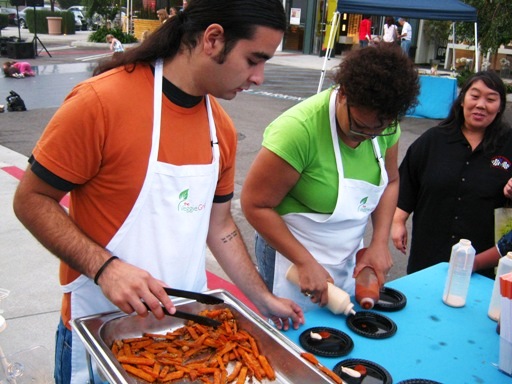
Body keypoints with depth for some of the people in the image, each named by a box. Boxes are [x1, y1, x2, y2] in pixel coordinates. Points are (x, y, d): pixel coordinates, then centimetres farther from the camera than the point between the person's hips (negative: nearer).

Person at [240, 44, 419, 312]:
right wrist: (306, 263, -21)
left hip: (348, 258, 6)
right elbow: (255, 204, -22)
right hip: (291, 254, -5)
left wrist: (380, 242, -5)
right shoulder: (299, 129, -28)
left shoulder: (384, 124, -8)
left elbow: (390, 182, 8)